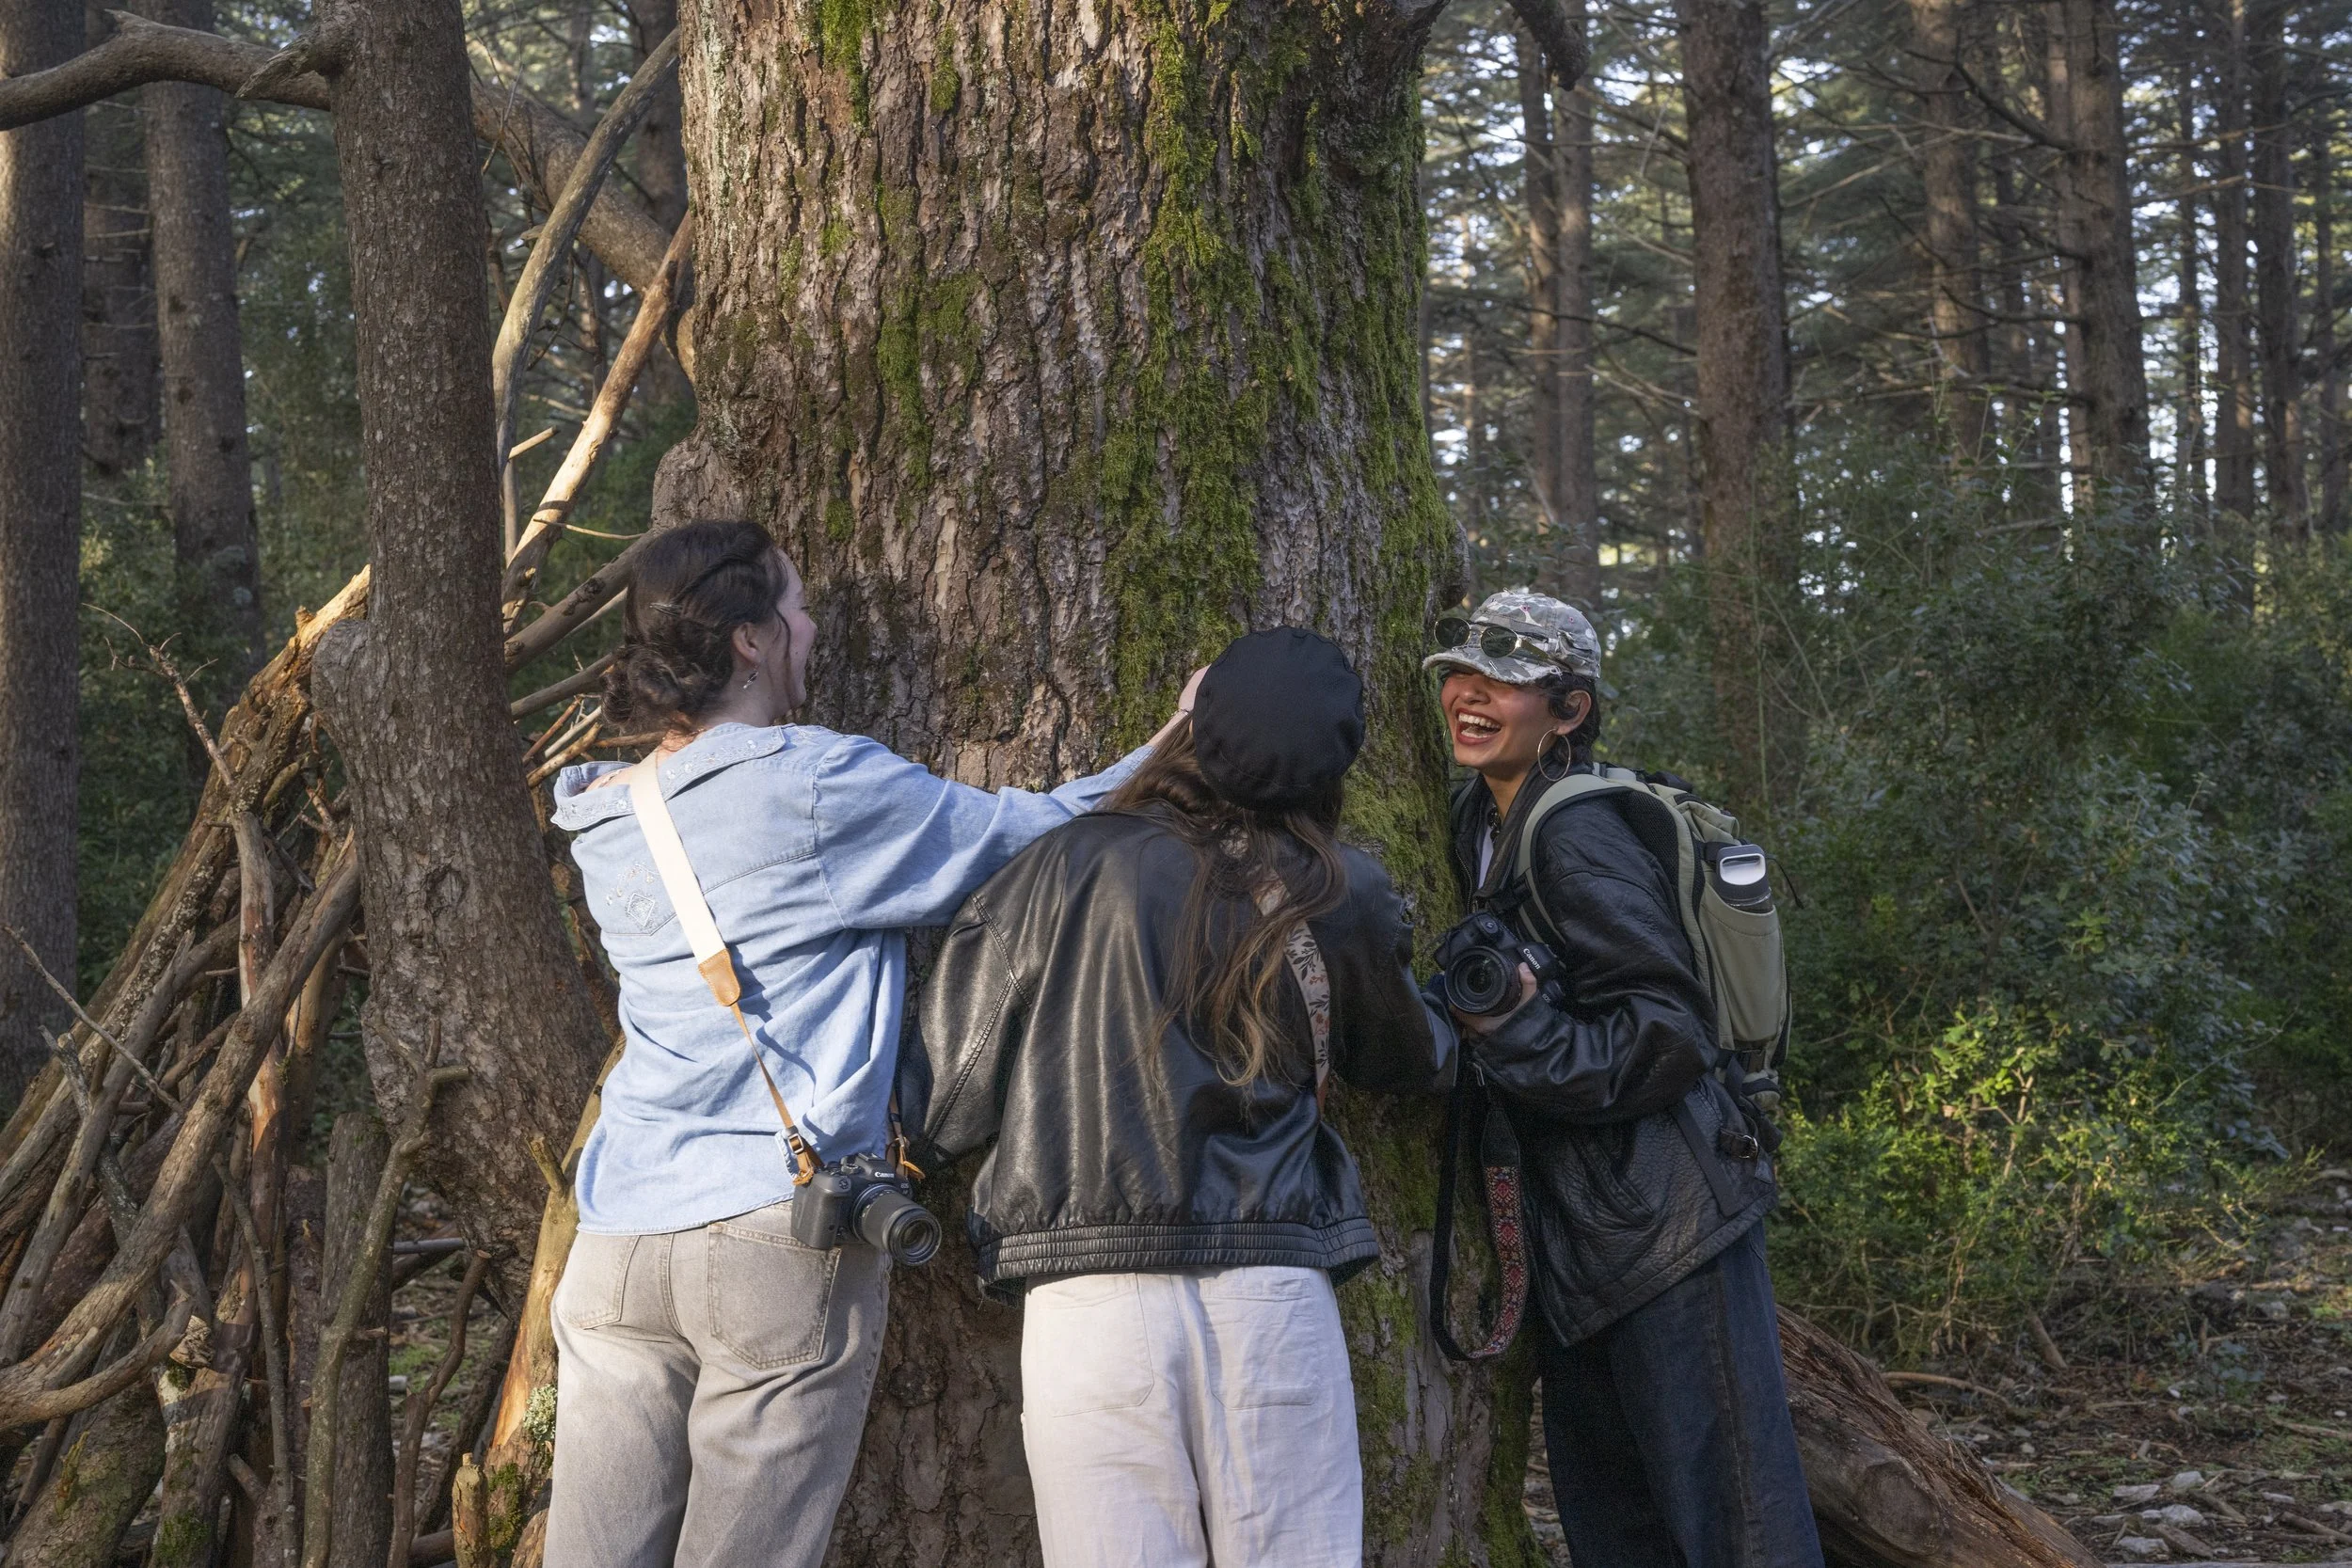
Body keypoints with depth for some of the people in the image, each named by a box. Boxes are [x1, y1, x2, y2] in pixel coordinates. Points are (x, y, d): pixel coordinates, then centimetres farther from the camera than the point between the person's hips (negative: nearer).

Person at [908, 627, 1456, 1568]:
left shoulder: (1061, 869, 0)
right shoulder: (1340, 898, 4)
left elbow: (952, 1090, 1)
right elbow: (1408, 1060, 21)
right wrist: (1447, 1036, 43)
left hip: (1087, 1302, -1)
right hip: (1272, 1301, 1)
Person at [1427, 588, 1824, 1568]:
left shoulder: (1576, 836, -17)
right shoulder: (1485, 822, 11)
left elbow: (1671, 1037, -19)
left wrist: (1520, 1030, -23)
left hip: (1666, 1221, -10)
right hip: (1583, 1230, 10)